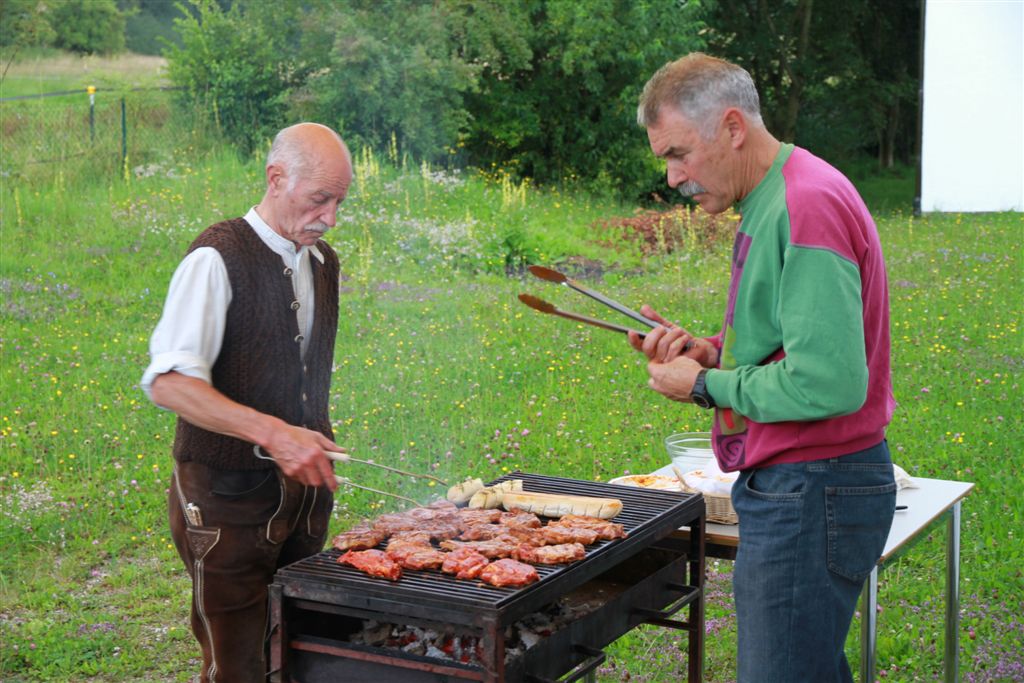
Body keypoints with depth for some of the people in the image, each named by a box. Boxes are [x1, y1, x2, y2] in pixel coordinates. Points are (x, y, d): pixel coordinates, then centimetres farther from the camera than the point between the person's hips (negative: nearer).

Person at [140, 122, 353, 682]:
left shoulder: (323, 262, 10)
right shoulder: (218, 258, -14)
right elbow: (167, 382, -23)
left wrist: (315, 449, 12)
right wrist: (271, 433, -31)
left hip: (301, 489, 7)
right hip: (228, 495, -7)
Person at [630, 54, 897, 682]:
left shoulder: (807, 206, -19)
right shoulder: (770, 206, 14)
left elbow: (828, 384, -26)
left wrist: (707, 385, -13)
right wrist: (712, 351, 6)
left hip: (811, 494, -10)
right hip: (794, 488, 10)